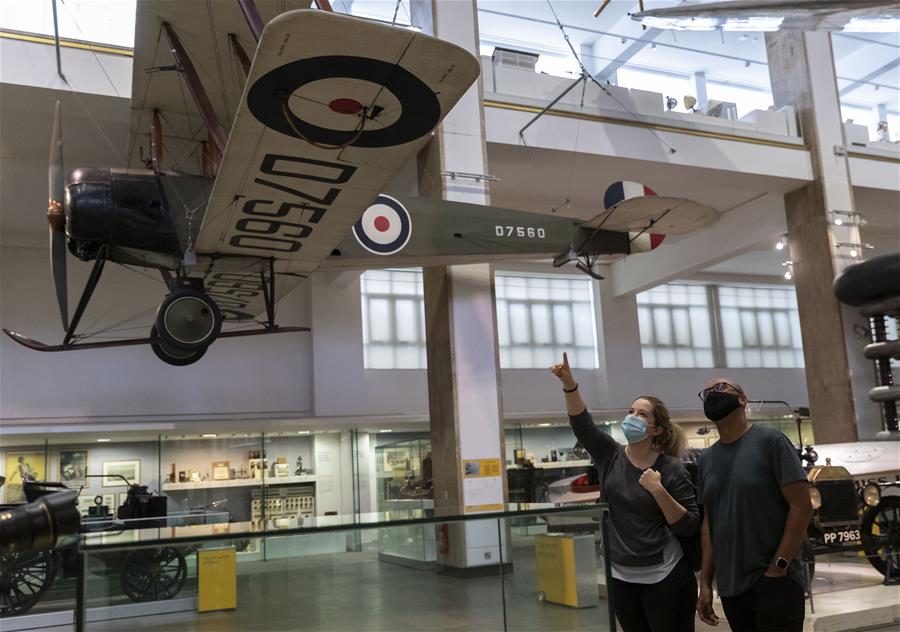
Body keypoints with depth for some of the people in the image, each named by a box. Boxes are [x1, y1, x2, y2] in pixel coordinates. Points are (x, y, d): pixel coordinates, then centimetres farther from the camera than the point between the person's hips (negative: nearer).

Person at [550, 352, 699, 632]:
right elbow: (581, 423, -13)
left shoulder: (671, 469, -8)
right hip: (620, 577, 4)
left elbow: (689, 527, -11)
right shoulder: (610, 456, 1)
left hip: (665, 578, -4)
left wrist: (658, 490, -23)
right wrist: (569, 383, -27)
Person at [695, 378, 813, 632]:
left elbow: (802, 506, -11)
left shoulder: (769, 441, -6)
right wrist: (705, 582, 8)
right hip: (729, 586, 5)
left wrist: (778, 568, -15)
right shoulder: (706, 460, 11)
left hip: (773, 582, -5)